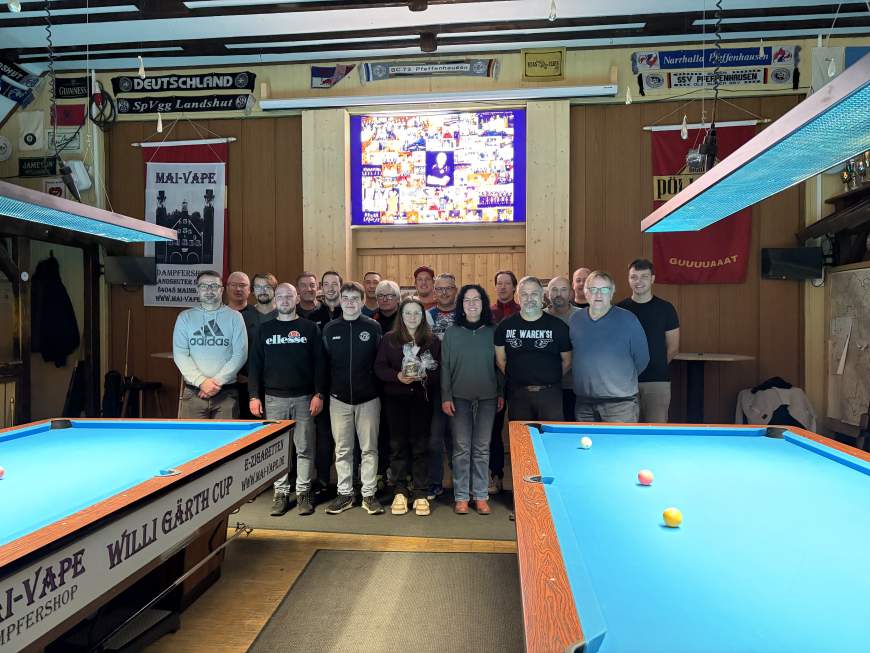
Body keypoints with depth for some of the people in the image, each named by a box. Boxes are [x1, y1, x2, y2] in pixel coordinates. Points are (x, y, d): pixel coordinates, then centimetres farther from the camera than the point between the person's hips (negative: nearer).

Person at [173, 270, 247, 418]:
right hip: (193, 391, 1)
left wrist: (218, 381, -11)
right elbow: (180, 354, 0)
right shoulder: (185, 317, 7)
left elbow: (240, 354, -3)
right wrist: (201, 381, -12)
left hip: (226, 392, -1)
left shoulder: (234, 317, 4)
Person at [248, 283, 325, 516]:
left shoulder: (310, 328, 3)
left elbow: (319, 363, 1)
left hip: (304, 398, -1)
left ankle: (303, 492, 16)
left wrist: (319, 394, -6)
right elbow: (255, 365, 7)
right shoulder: (264, 329, 8)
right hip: (274, 398, 1)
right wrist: (254, 396, 0)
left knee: (304, 448, 4)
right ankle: (281, 492, 18)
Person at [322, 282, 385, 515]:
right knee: (342, 450, 10)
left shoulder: (373, 327, -2)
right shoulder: (330, 329, 4)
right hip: (339, 399, 2)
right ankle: (344, 494, 23)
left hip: (368, 398, -2)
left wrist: (379, 389, -4)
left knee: (369, 448, 6)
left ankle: (369, 494, 18)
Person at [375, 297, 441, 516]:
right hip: (395, 399, 1)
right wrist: (397, 376, -17)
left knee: (420, 445, 2)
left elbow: (440, 370, 2)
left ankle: (420, 493, 13)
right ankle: (400, 491, 17)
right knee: (398, 444, 5)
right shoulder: (389, 339, 5)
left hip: (422, 399, 0)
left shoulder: (433, 341, 5)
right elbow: (379, 367, 0)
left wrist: (424, 375, -17)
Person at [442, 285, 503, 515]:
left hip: (487, 397, 1)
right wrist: (446, 397, -3)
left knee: (482, 449, 7)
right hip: (460, 397, 0)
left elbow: (499, 365, 7)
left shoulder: (493, 332, 4)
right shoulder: (452, 333, 2)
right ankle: (461, 496, 14)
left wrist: (501, 393, 3)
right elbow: (445, 366, 2)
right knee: (461, 448, 3)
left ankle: (480, 495, 18)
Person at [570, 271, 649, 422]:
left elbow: (641, 358, 1)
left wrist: (623, 379, 7)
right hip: (584, 401, 4)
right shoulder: (575, 319, 6)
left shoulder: (627, 319, -5)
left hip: (620, 401, -4)